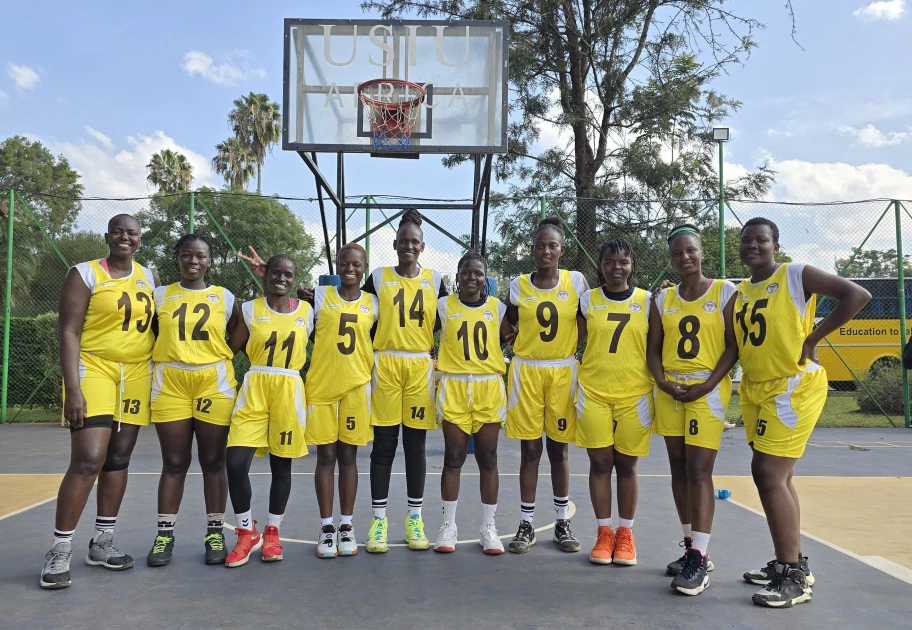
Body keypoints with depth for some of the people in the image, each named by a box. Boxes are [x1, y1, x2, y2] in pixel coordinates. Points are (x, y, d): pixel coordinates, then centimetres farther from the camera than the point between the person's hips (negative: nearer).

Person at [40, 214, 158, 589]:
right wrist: (73, 389, -18)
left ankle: (102, 543, 19)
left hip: (136, 375, 5)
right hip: (93, 370, -5)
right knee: (88, 461, -13)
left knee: (119, 459, 8)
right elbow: (69, 333, -10)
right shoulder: (84, 274, -5)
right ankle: (59, 551, -1)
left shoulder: (149, 277, 11)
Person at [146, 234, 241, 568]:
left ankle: (215, 532, 13)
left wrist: (217, 359, -2)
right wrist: (169, 356, -1)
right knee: (174, 463, 4)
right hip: (170, 383, 1)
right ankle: (165, 534, 14)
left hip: (214, 383, 0)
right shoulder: (160, 295, 9)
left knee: (213, 461, 4)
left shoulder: (225, 297, 7)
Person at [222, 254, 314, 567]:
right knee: (235, 463, -9)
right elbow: (231, 349, 5)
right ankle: (247, 532, 11)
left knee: (281, 465, 7)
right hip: (254, 389, 0)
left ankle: (272, 532, 24)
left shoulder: (307, 312, 6)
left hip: (289, 391, 1)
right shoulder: (250, 309, 4)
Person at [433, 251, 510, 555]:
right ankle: (448, 525, 16)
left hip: (489, 388, 1)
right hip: (453, 388, -1)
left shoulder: (498, 308, 6)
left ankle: (488, 527, 16)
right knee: (453, 458, 4)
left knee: (488, 458, 6)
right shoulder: (443, 306, 3)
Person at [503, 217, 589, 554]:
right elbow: (507, 328, 10)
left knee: (559, 449, 8)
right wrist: (523, 347, -1)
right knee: (530, 449, 4)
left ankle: (563, 522, 22)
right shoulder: (518, 286, 1)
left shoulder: (576, 282, -1)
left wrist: (570, 348, 1)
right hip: (526, 371, 0)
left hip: (563, 372, 0)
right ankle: (526, 524, 15)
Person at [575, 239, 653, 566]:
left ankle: (626, 533, 20)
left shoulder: (647, 301, 4)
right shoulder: (587, 300, 6)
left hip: (634, 394, 0)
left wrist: (660, 387, 0)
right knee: (600, 462, 3)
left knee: (626, 464, 7)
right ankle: (604, 532, 16)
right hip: (593, 392, 1)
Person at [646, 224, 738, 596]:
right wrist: (665, 384, -7)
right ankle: (693, 548, 19)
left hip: (708, 390, -5)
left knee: (699, 471, -11)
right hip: (669, 391, 5)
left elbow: (733, 346, -5)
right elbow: (653, 349, 9)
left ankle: (699, 559, -7)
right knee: (679, 469, 8)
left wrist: (707, 385, -14)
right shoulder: (662, 300, 10)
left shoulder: (724, 292, -1)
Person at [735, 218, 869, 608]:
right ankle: (792, 564, 25)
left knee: (767, 473, -12)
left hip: (793, 387, -8)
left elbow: (857, 295, -16)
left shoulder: (796, 275, -8)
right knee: (778, 476, 13)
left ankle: (794, 578, -2)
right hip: (755, 390, 8)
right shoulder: (740, 291, 14)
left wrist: (813, 338, -16)